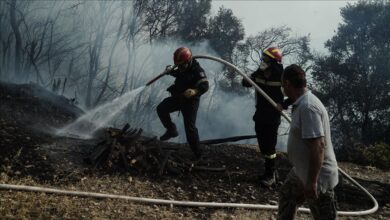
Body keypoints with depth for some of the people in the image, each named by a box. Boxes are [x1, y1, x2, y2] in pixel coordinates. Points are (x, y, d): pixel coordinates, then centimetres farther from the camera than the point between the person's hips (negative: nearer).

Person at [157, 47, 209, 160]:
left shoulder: (197, 70, -20)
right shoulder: (183, 68, 2)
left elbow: (204, 86, -31)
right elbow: (178, 73, 26)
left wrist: (194, 91, -49)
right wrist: (170, 70, 5)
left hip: (191, 101, -7)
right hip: (178, 97, 7)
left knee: (190, 127, -9)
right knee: (161, 109, -3)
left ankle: (197, 153, 2)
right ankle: (172, 130, 13)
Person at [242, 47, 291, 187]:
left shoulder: (281, 77, -19)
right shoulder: (259, 73, -3)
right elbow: (246, 83, 11)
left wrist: (284, 105, -21)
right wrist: (246, 80, -12)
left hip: (273, 116, -6)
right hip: (260, 114, 6)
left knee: (269, 146, -1)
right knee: (262, 145, 15)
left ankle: (270, 175, 12)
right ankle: (269, 170, 30)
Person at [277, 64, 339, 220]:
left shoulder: (308, 107, -27)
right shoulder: (302, 103, 5)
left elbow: (318, 146, -31)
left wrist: (312, 182, -29)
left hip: (318, 177, -10)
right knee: (287, 196, 28)